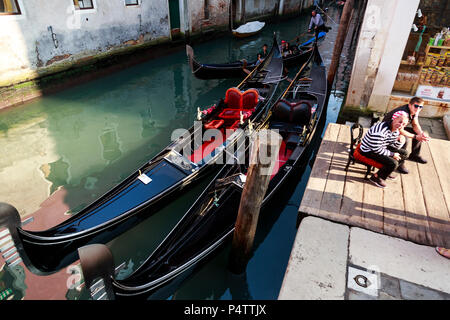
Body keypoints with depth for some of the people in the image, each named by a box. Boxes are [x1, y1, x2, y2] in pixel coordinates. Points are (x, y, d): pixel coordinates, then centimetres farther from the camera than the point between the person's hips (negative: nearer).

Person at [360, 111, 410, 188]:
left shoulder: (396, 130, 0)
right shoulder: (380, 130, -31)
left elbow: (394, 147, 9)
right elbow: (376, 149, -28)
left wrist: (400, 141, -13)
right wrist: (392, 154, -17)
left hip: (381, 147, 10)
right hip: (369, 151, -10)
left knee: (404, 153, 12)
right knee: (393, 163, -24)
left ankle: (387, 172, 20)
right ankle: (376, 177, -1)